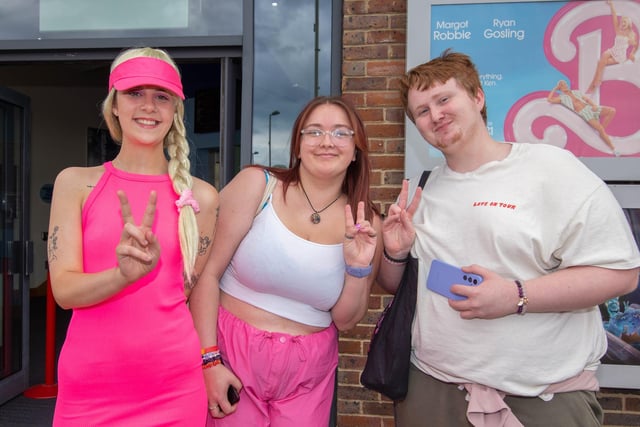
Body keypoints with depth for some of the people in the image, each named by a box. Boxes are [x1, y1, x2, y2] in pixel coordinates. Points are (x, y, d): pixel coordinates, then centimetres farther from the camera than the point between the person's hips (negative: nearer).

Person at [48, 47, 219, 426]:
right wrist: (125, 274, -24)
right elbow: (64, 290, -8)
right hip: (88, 386, 1)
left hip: (174, 388, 0)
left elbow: (190, 291, 6)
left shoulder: (200, 196, -3)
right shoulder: (75, 183, -1)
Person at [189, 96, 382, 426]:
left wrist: (358, 267, -15)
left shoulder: (366, 223, -3)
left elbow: (345, 321, 1)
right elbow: (208, 273, -10)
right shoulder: (256, 184, -11)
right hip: (234, 352, -2)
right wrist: (209, 359, -11)